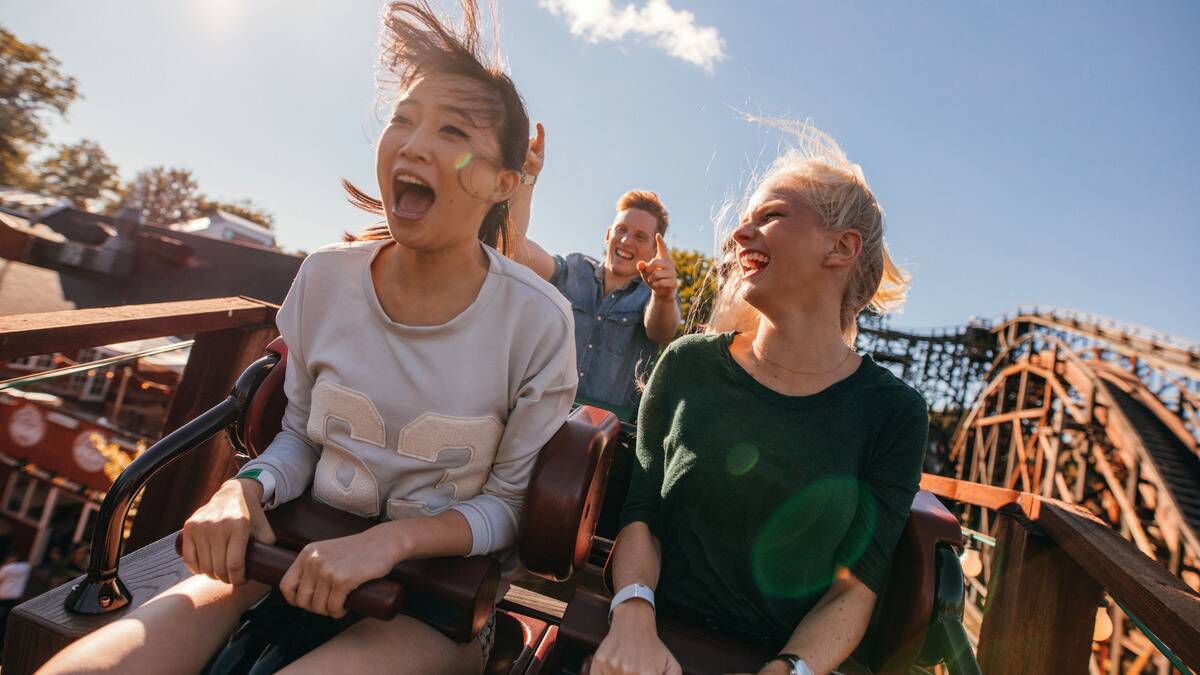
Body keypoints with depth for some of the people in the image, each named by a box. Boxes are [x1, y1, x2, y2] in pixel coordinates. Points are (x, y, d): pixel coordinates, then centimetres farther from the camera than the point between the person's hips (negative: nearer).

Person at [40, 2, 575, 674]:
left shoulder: (538, 321, -17)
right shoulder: (326, 279, -5)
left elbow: (511, 502, -8)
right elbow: (300, 434, 8)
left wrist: (392, 539, -22)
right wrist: (246, 491, -12)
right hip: (305, 554, 3)